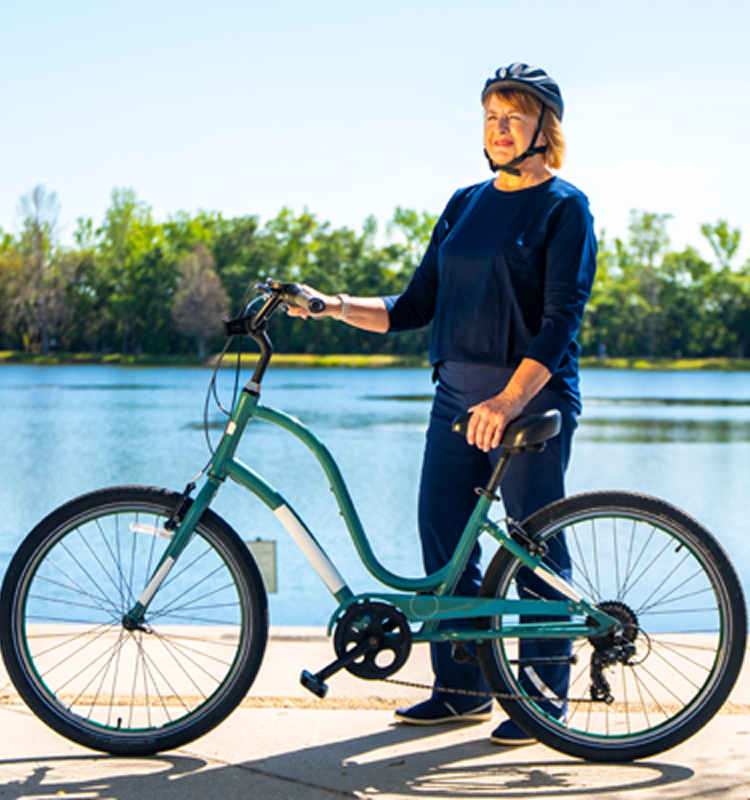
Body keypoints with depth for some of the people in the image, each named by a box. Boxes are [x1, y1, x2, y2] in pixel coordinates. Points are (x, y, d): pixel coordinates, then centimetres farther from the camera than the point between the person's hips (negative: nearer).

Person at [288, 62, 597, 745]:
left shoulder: (564, 207, -3)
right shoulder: (465, 206, 14)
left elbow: (560, 321, -13)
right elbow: (415, 308, 14)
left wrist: (509, 401, -24)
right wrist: (336, 307, 1)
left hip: (533, 396, -6)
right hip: (457, 395, 6)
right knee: (443, 539, 6)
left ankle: (545, 697, 12)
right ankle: (463, 689, 18)